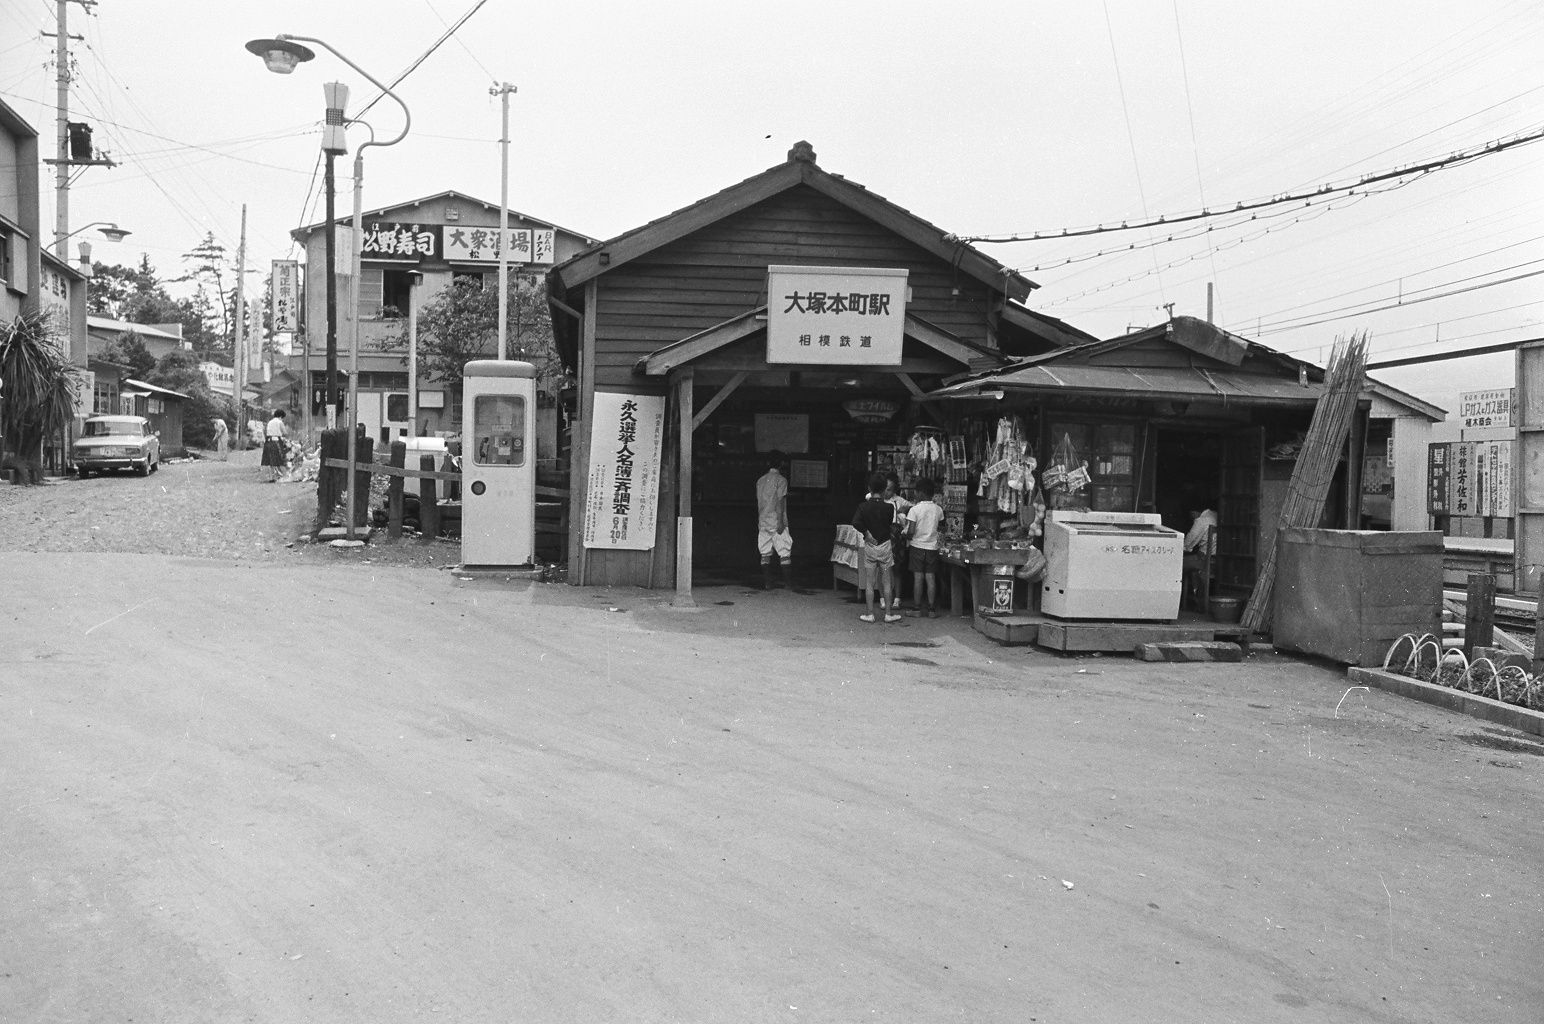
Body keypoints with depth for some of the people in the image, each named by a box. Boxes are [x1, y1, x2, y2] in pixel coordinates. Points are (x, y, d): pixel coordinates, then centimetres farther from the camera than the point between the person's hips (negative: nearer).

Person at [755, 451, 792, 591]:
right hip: (776, 522, -6)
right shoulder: (780, 480, -6)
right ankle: (788, 583, -1)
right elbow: (780, 502, -14)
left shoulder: (760, 481, 12)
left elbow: (759, 502, 15)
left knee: (765, 554, 6)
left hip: (763, 522, 6)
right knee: (785, 554, 0)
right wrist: (780, 521, -17)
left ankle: (766, 584, 3)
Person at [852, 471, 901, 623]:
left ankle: (870, 614, 8)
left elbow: (855, 522, -20)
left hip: (869, 546, 1)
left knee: (869, 583, 6)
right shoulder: (889, 507, -9)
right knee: (887, 582, 8)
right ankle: (888, 613, 12)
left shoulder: (864, 506, -7)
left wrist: (866, 533, -9)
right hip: (885, 545, -1)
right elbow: (892, 524, 2)